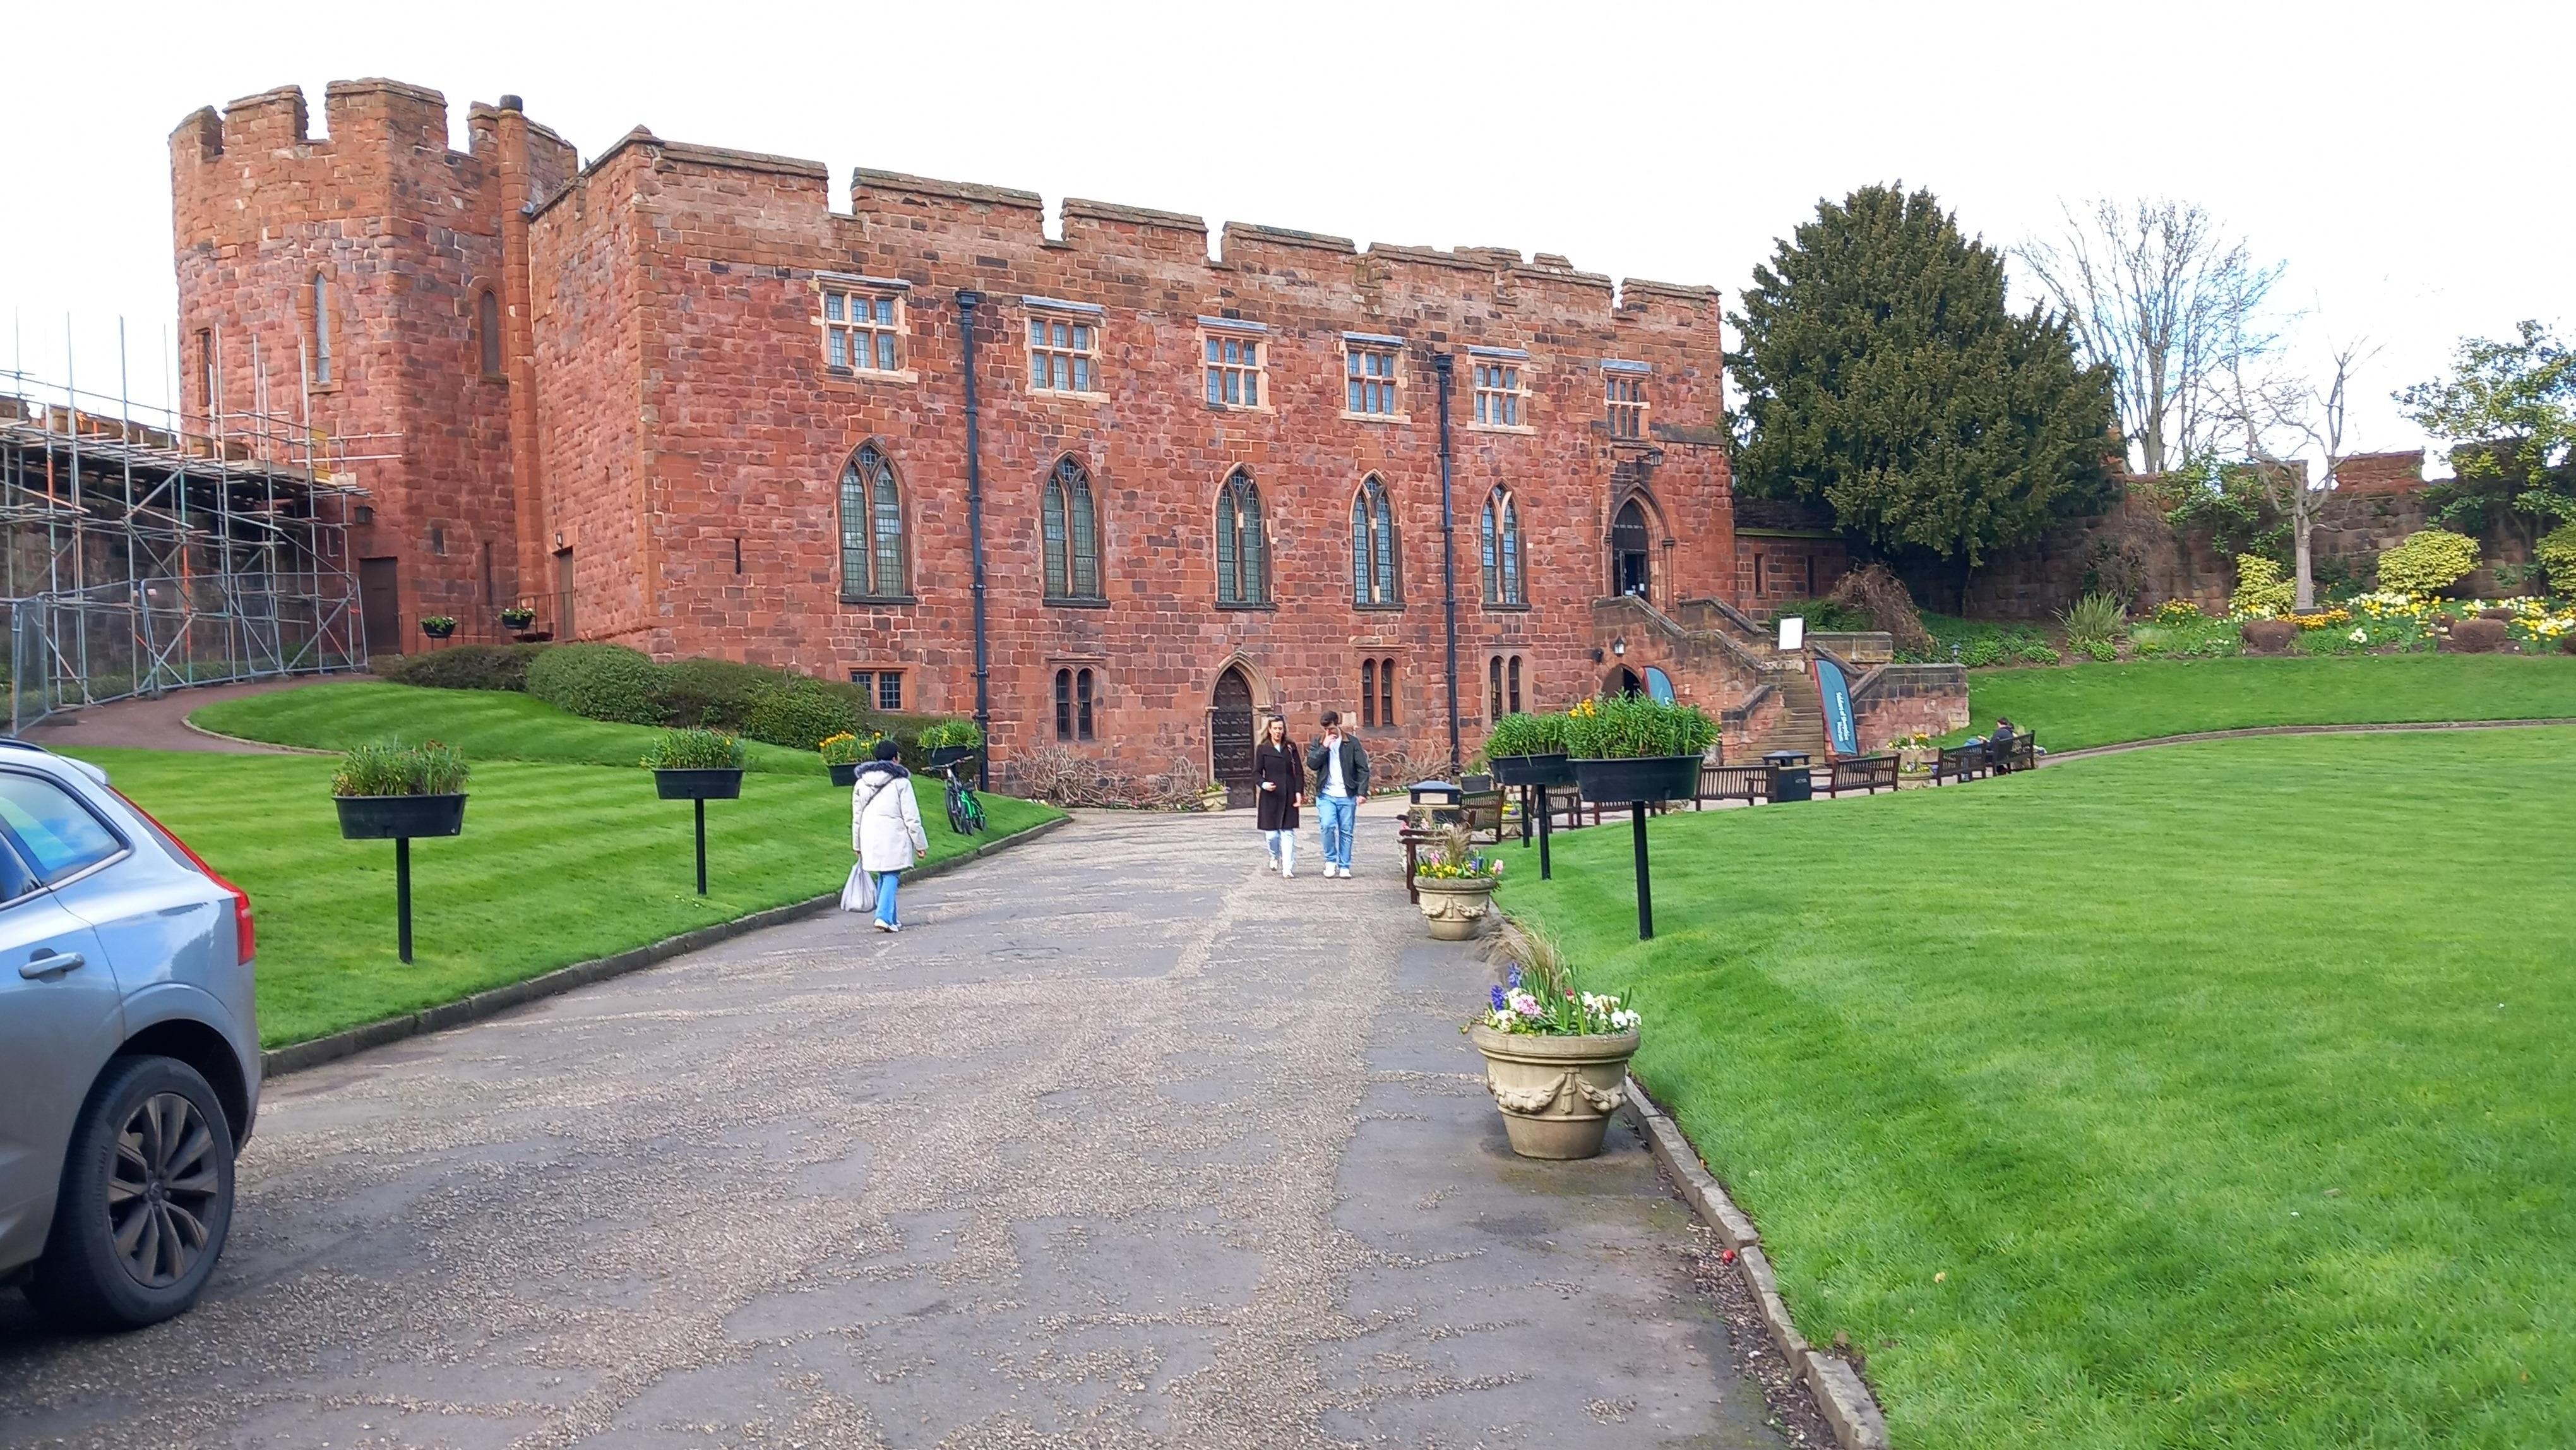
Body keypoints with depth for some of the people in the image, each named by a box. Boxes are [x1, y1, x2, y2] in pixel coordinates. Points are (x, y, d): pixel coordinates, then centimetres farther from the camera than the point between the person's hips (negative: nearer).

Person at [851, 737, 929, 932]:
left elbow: (856, 818, 15)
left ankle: (890, 918, 20)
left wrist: (857, 845, 22)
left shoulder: (861, 783, 10)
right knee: (891, 876, -4)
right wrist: (920, 844, 0)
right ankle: (884, 917, -18)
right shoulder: (900, 782, -6)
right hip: (894, 838, -5)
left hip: (870, 839, 5)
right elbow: (911, 817, -7)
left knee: (882, 877, 16)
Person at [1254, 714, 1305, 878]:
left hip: (1289, 795, 1)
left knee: (1288, 832, -4)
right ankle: (1275, 857, 29)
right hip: (1270, 796, -1)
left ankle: (1288, 868, -2)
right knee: (1271, 833, -1)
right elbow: (1256, 773, 2)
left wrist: (1299, 792, -4)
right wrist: (1263, 784, -18)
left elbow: (1299, 772, 6)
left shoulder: (1291, 748, 8)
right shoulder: (1262, 749, 4)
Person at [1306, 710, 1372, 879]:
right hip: (1326, 794, 0)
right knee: (1328, 826, -17)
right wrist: (1324, 746, -14)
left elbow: (1363, 768, 1)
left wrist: (1362, 792, -8)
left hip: (1347, 795, 0)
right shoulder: (1318, 744, 9)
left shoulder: (1352, 743, 3)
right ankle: (1330, 860, 2)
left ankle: (1344, 867, 11)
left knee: (1346, 832, 2)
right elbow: (1312, 765, -5)